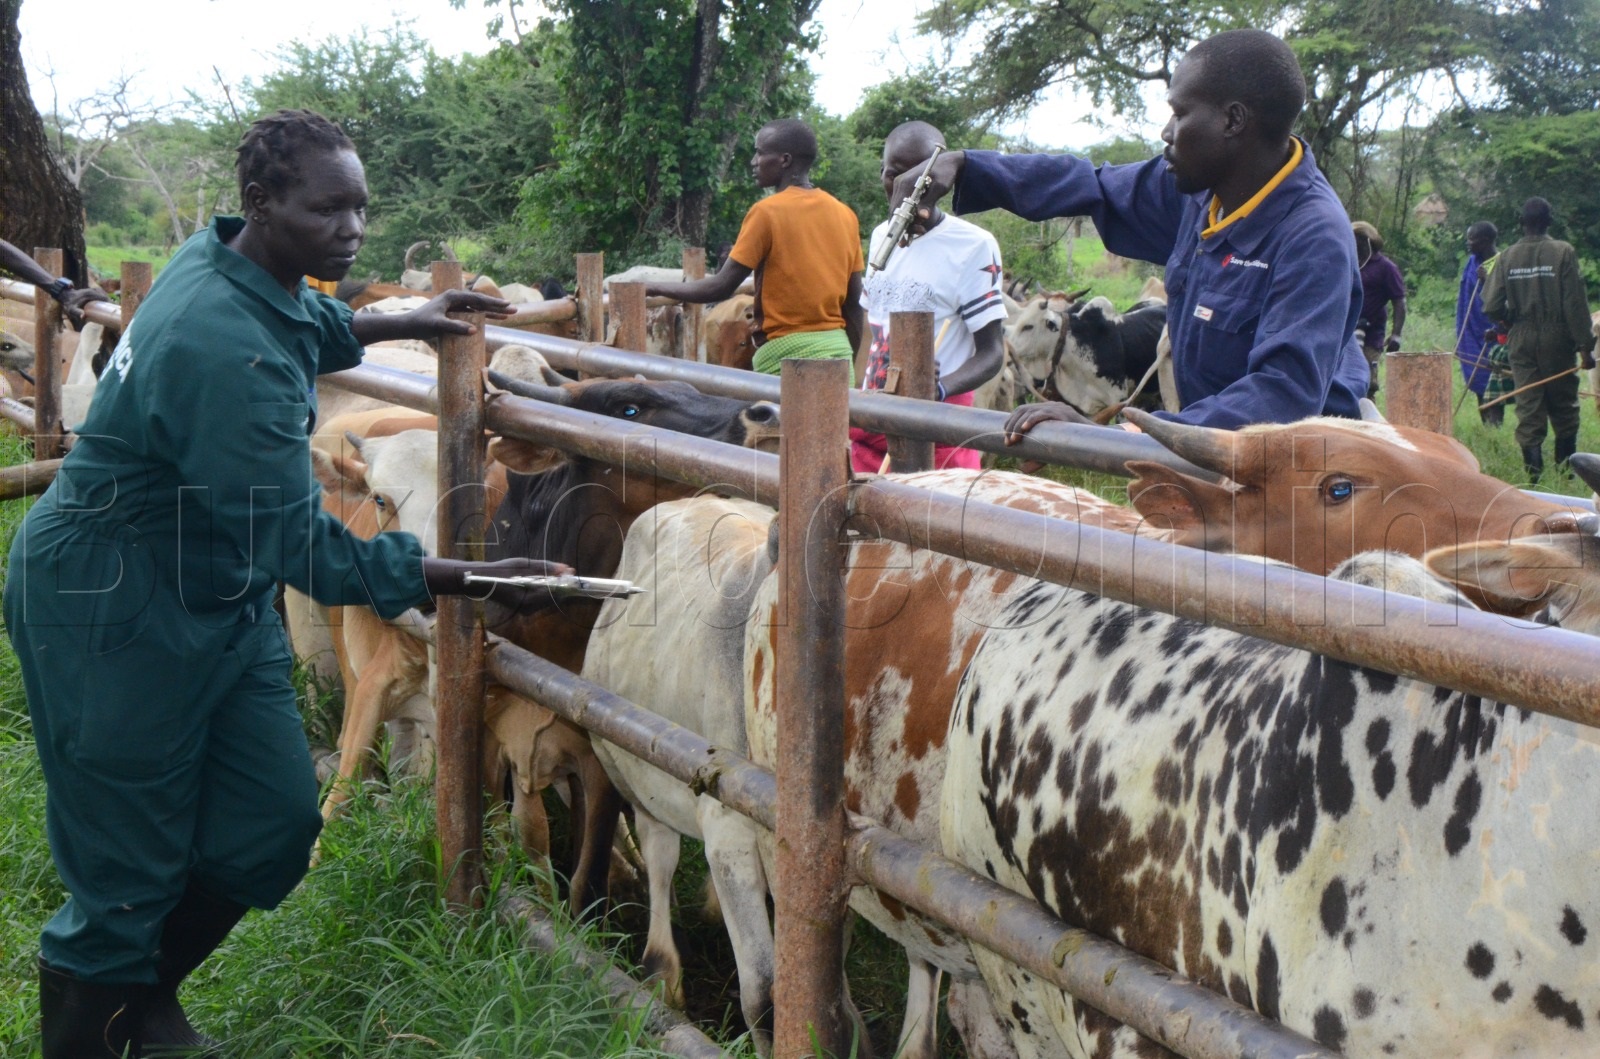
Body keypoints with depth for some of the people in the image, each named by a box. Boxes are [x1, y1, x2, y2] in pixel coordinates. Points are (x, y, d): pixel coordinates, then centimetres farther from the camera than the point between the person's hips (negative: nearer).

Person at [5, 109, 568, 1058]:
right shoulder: (227, 351, -29)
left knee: (274, 828, 10)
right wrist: (472, 581, -23)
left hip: (221, 602, 10)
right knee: (131, 871, 0)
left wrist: (406, 324, 21)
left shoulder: (219, 260, 1)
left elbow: (305, 330, 28)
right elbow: (303, 549, -27)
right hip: (112, 615, -10)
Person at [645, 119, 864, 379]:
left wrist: (657, 290, 3)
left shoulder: (767, 212, -7)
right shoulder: (845, 214, 9)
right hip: (838, 349, 5)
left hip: (788, 352, -5)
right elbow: (854, 303, 11)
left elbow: (722, 287, -9)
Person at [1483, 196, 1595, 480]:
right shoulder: (1563, 252, -9)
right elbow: (1575, 304, -11)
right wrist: (1585, 345, -7)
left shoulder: (1507, 257, -2)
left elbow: (1492, 306, -5)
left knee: (1527, 406, 4)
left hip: (1521, 341, 2)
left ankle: (1533, 469, -1)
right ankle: (1566, 466, 15)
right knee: (1563, 406, 11)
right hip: (1557, 340, -2)